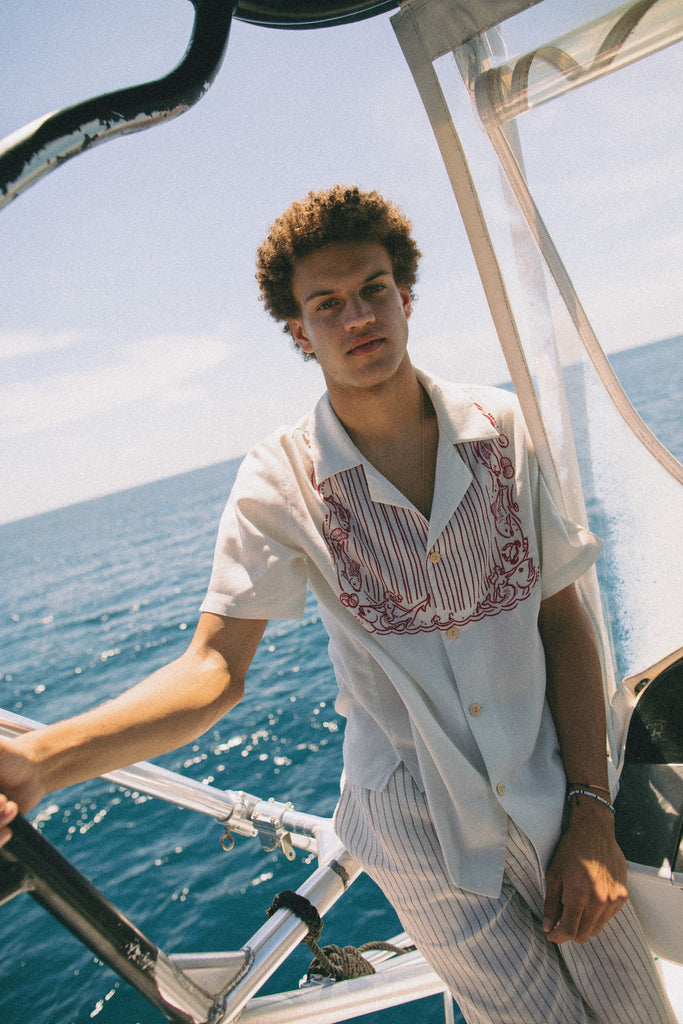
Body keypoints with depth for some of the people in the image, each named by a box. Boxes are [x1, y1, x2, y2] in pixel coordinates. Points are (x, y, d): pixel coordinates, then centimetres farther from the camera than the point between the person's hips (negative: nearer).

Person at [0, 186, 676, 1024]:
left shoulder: (505, 430, -9)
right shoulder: (280, 481, -15)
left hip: (551, 797, 2)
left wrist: (593, 813, -8)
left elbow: (564, 620, -5)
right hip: (420, 836, -2)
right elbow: (216, 665, -21)